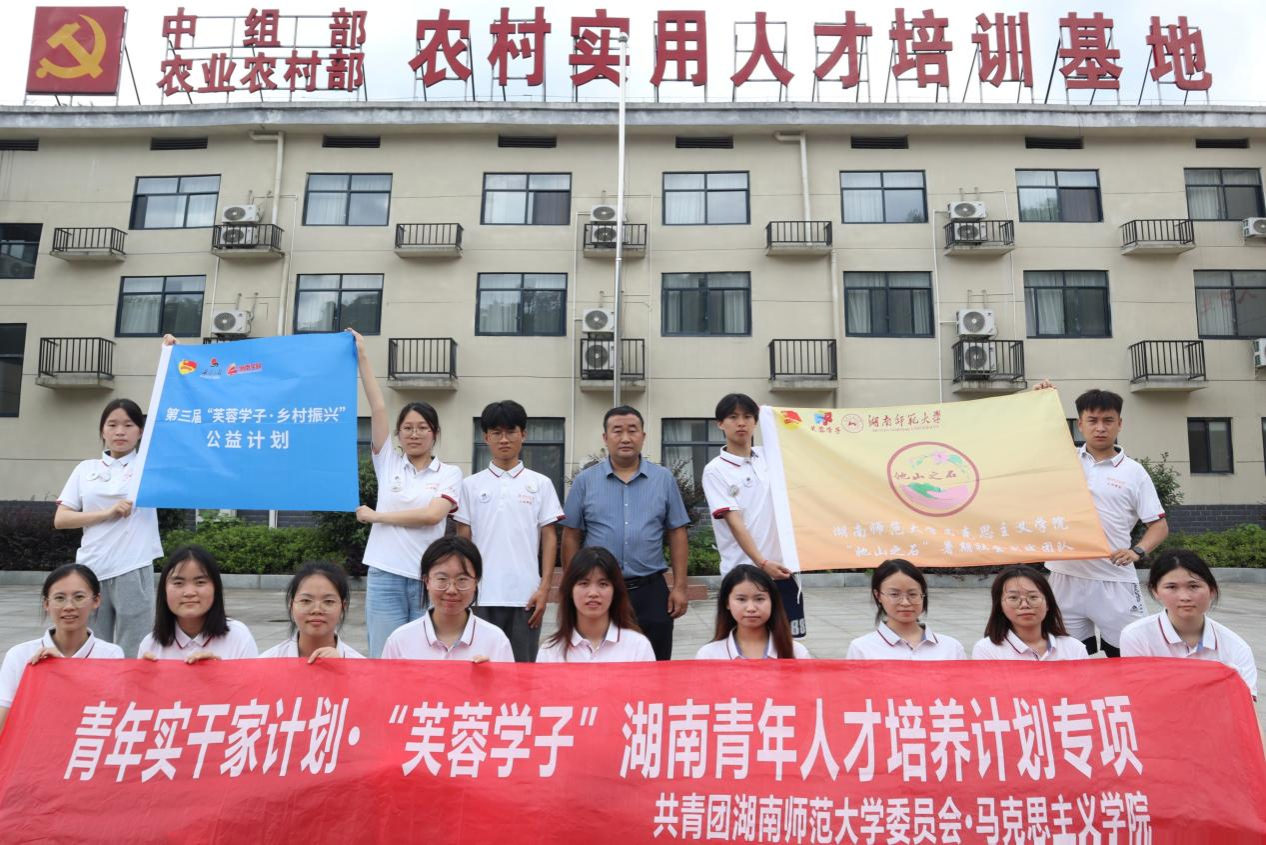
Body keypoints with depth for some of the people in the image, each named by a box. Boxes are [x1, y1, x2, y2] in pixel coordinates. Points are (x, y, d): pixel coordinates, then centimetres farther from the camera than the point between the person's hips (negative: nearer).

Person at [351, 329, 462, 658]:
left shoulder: (449, 473, 4)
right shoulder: (389, 463, 9)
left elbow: (432, 514, -11)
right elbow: (378, 409, 2)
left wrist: (377, 516, -5)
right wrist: (362, 357, -2)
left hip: (429, 577, -1)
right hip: (385, 575, 1)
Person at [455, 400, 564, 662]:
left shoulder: (540, 484, 5)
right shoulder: (471, 484, 6)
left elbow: (549, 538, 4)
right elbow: (462, 540, 7)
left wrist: (545, 587, -3)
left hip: (525, 595, 0)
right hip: (481, 594, 1)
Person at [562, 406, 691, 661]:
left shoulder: (664, 479, 4)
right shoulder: (584, 481, 2)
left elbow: (677, 535, 5)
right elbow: (571, 537, 5)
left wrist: (679, 587, 1)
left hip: (651, 592, 1)